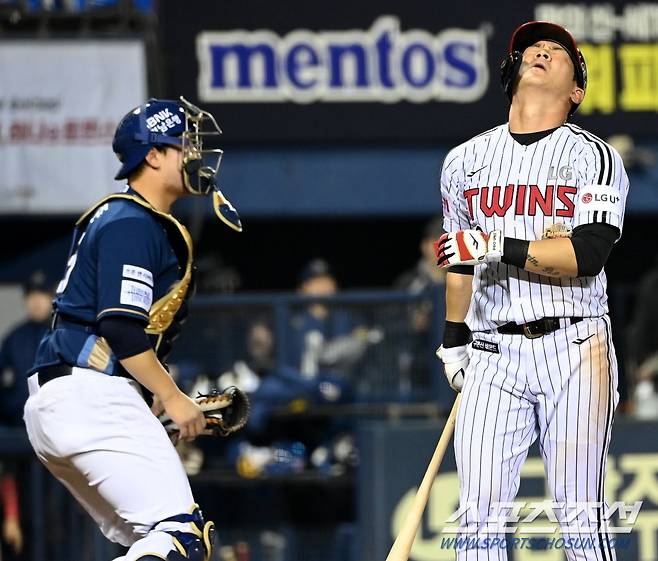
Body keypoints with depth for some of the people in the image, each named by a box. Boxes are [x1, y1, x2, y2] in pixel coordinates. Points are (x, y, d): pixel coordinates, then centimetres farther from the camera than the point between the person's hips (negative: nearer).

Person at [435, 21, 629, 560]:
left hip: (574, 349, -3)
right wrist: (454, 339, 23)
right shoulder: (465, 161, 14)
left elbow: (588, 254, -14)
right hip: (494, 353, 3)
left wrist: (499, 247, -22)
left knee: (580, 515, -5)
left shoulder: (595, 157, 0)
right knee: (480, 516, -4)